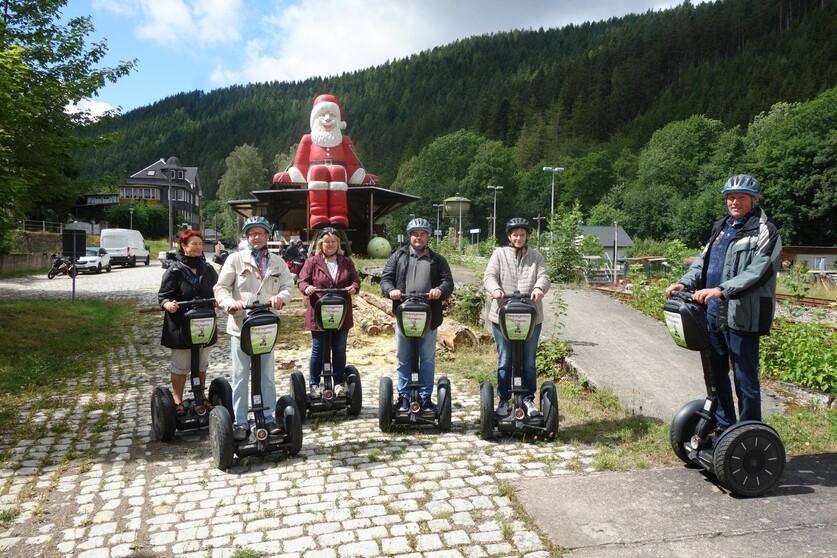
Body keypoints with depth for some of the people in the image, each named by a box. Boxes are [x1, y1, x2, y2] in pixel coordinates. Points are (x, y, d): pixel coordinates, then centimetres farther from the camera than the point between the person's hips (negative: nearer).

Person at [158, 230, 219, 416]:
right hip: (181, 325, -4)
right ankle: (177, 401, 20)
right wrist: (168, 304, -32)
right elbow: (163, 295, -10)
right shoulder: (174, 270, -8)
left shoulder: (207, 269, 7)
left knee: (202, 363, 17)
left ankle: (201, 396, 32)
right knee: (180, 365, 6)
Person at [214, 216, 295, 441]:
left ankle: (268, 417, 23)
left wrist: (281, 297, -17)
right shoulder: (235, 259, 2)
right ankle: (240, 422, 12)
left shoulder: (278, 262, 11)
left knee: (267, 375, 11)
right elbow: (221, 287, -2)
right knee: (240, 376, 3)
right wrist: (230, 302, -21)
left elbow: (289, 286, 5)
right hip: (240, 325, -2)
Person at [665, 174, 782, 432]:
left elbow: (757, 272, -19)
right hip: (713, 313, 8)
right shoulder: (721, 227, 17)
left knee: (745, 379, 0)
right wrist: (685, 282, -2)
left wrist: (721, 290, -30)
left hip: (741, 316, -8)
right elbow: (703, 260, 16)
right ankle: (723, 427, 31)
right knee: (716, 372, 16)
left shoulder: (764, 231, -7)